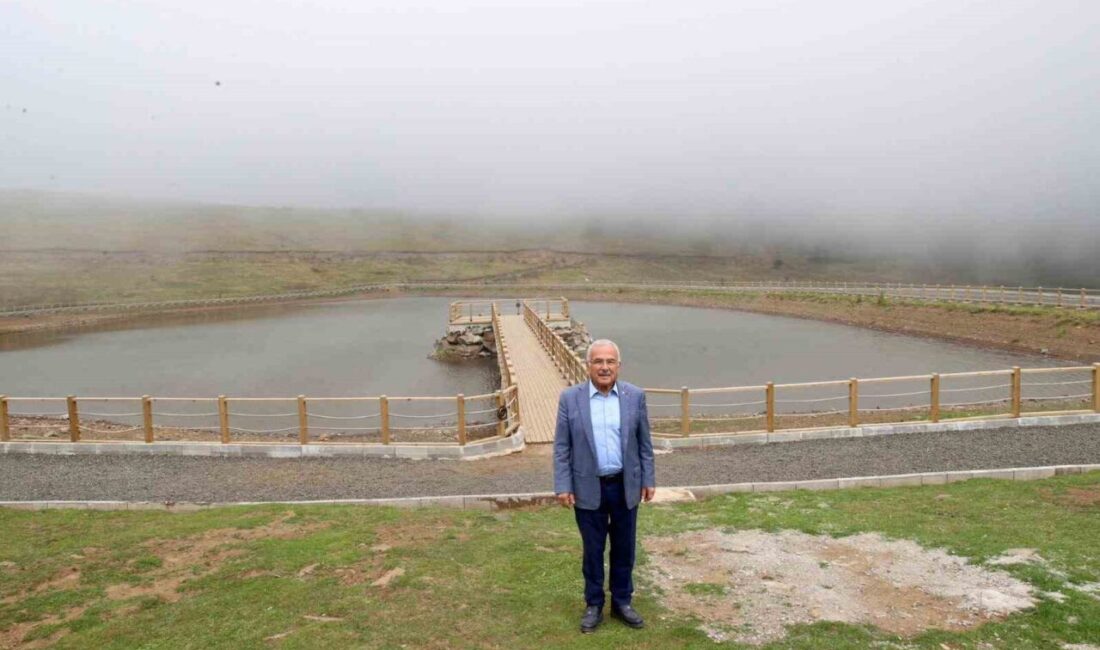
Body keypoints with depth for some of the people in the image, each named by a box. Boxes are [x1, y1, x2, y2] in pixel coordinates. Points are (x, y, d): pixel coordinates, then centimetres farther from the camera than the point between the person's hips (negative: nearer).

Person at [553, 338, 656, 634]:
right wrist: (563, 486, -8)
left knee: (624, 548, 14)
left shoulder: (635, 396, -3)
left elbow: (644, 443, 4)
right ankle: (593, 605, 29)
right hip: (588, 488, -1)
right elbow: (561, 447, -5)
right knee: (593, 549, 12)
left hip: (625, 486, 1)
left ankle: (622, 601, 32)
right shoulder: (570, 398, -7)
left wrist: (648, 480, 3)